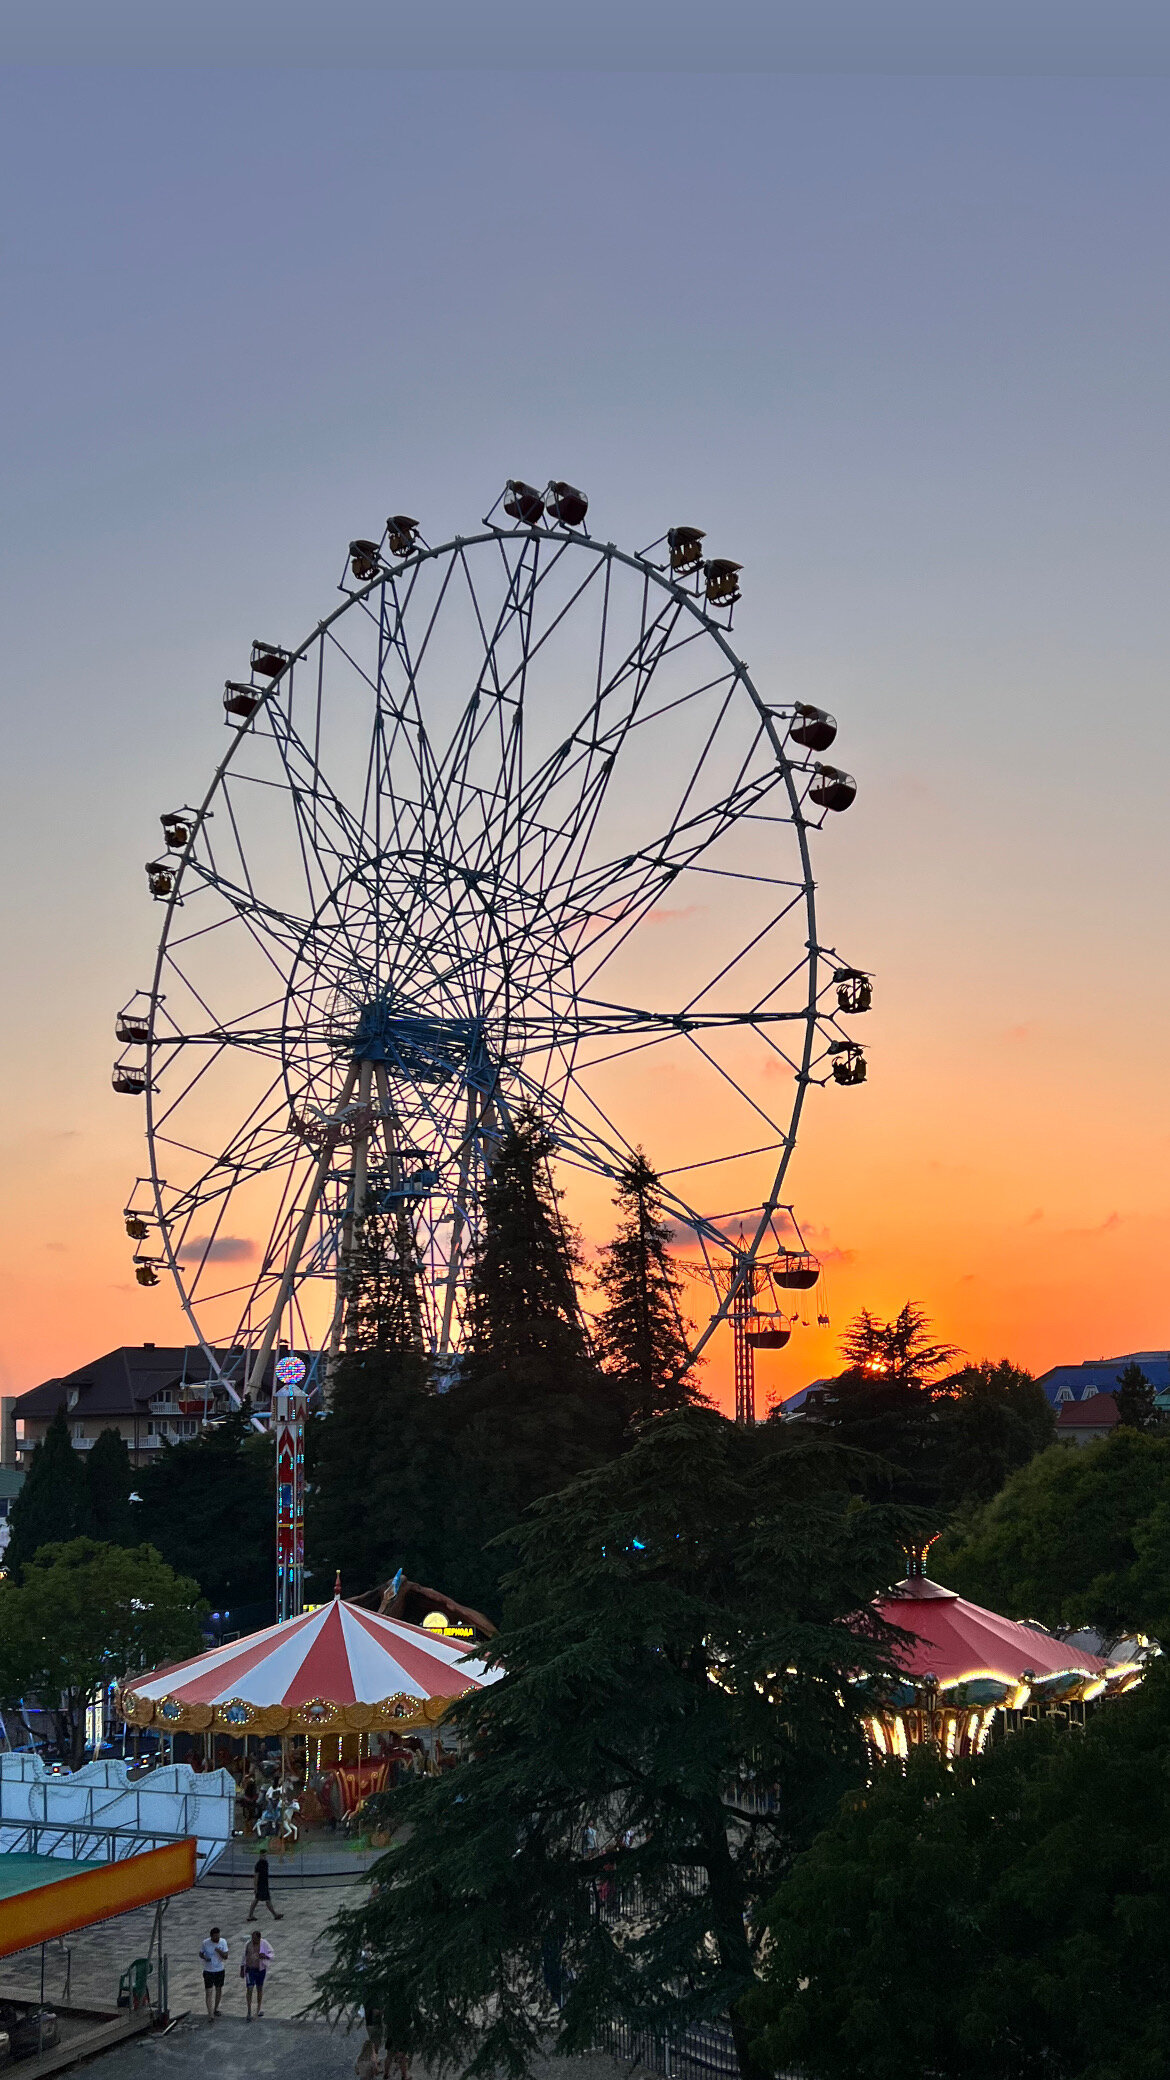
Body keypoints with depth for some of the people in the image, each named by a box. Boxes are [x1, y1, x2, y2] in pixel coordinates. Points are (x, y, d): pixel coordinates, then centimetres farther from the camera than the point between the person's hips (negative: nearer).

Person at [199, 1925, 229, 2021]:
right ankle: (210, 2014, -6)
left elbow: (226, 1956, -11)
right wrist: (204, 1957, -21)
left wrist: (219, 1951, -30)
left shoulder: (223, 1942, -10)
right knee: (208, 1992, -8)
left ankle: (216, 2008, 37)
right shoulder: (205, 1943, -13)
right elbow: (200, 1953, 1)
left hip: (220, 1970, 2)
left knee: (219, 1990, 16)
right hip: (208, 1971, -2)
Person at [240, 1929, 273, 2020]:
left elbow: (271, 1955, -5)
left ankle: (259, 2008, 32)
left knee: (260, 1989, 14)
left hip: (261, 1969, 0)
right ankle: (249, 2012, -1)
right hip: (250, 1969, 0)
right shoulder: (248, 1944, -7)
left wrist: (265, 1956, -27)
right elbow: (244, 1957, 4)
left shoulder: (264, 1944, -11)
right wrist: (242, 1970, 7)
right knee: (249, 1989, -9)